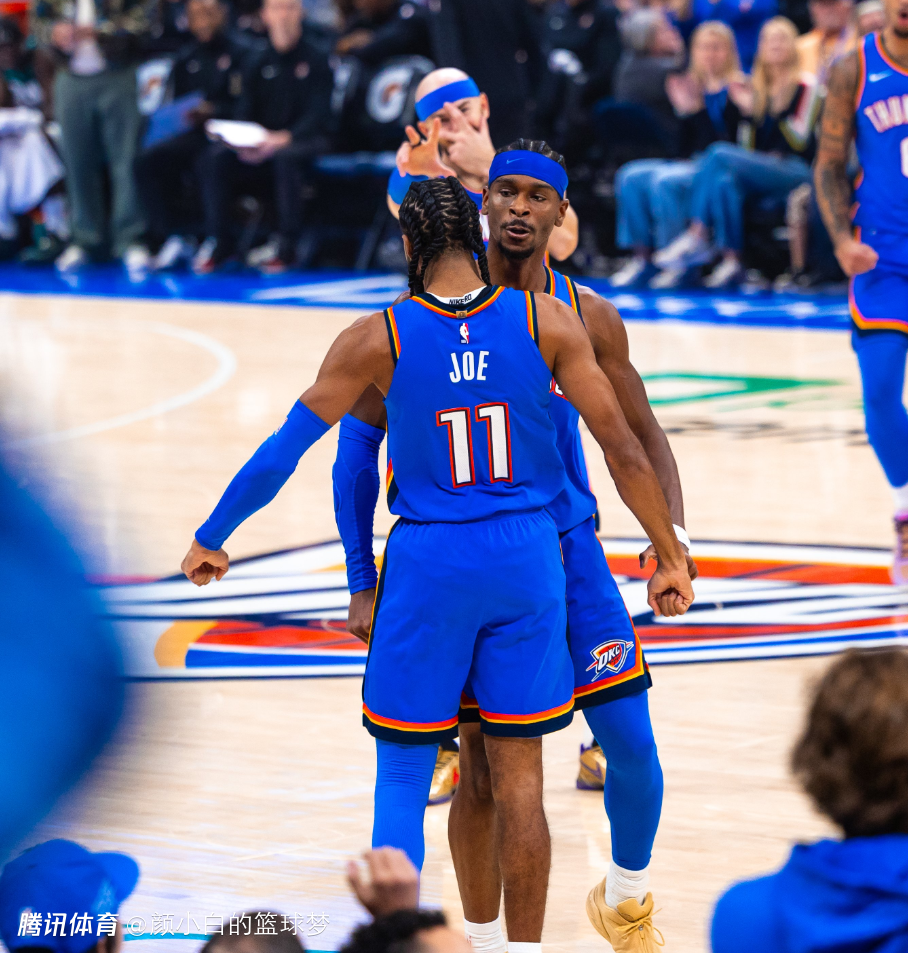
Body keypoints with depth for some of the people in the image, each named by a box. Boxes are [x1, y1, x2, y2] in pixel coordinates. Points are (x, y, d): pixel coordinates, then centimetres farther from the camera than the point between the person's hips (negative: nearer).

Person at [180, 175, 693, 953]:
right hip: (527, 554, 2)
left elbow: (281, 453, -2)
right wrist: (670, 555, 7)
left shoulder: (378, 339, -8)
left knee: (402, 777, 8)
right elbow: (623, 449, -4)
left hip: (428, 565, -1)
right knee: (520, 777, 10)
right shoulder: (547, 321, -5)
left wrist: (211, 539, 11)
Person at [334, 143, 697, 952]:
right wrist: (363, 583, -4)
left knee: (634, 749, -4)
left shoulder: (587, 318, 0)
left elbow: (640, 437, 10)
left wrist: (671, 535, -8)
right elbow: (360, 436, -1)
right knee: (483, 768, 1)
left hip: (567, 552, 2)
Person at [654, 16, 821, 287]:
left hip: (794, 171, -5)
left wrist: (779, 113, -23)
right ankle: (731, 261, -37)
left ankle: (696, 237, -26)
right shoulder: (757, 90, 19)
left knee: (718, 153, -26)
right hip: (761, 170, 5)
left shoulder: (805, 87, 2)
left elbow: (801, 142, -8)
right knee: (725, 181, -30)